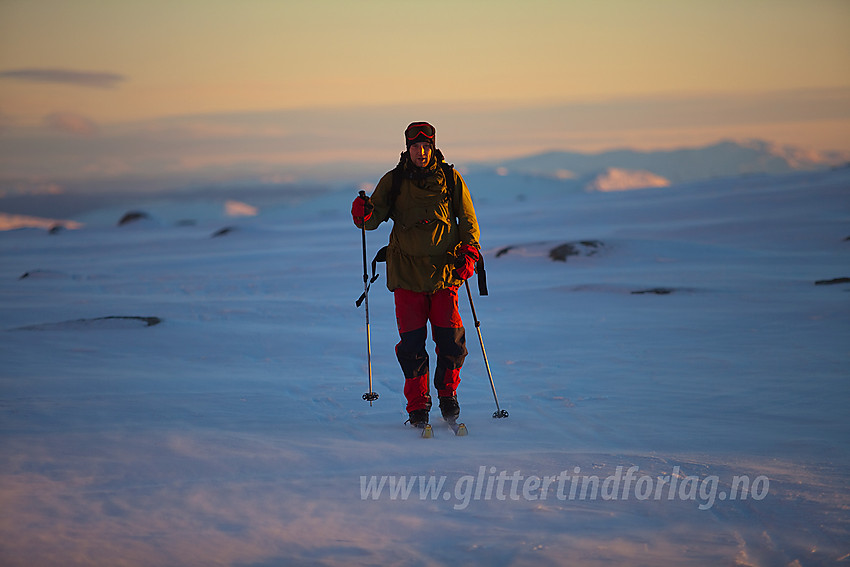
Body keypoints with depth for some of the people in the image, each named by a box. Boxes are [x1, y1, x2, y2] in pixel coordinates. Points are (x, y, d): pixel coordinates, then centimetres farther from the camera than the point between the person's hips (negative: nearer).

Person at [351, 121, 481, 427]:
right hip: (406, 273, 0)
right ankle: (418, 405, 9)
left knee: (451, 339, -5)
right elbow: (375, 217, 0)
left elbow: (468, 221, 11)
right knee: (412, 342, -4)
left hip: (445, 272, 0)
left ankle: (448, 393, 19)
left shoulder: (450, 179, 5)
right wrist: (364, 213, -24)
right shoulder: (393, 181, 4)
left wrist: (469, 253, -4)